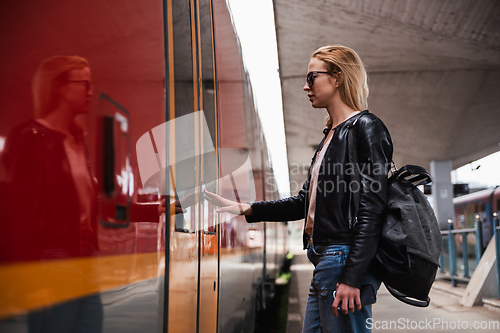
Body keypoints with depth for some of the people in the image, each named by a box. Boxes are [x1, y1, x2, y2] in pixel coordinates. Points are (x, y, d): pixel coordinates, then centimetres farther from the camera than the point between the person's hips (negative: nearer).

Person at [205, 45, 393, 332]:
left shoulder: (366, 128, -8)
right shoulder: (331, 135, 20)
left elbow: (371, 209, -16)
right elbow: (305, 203, 21)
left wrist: (352, 277, -21)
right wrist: (245, 209, 16)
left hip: (345, 258, -9)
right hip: (325, 261, 9)